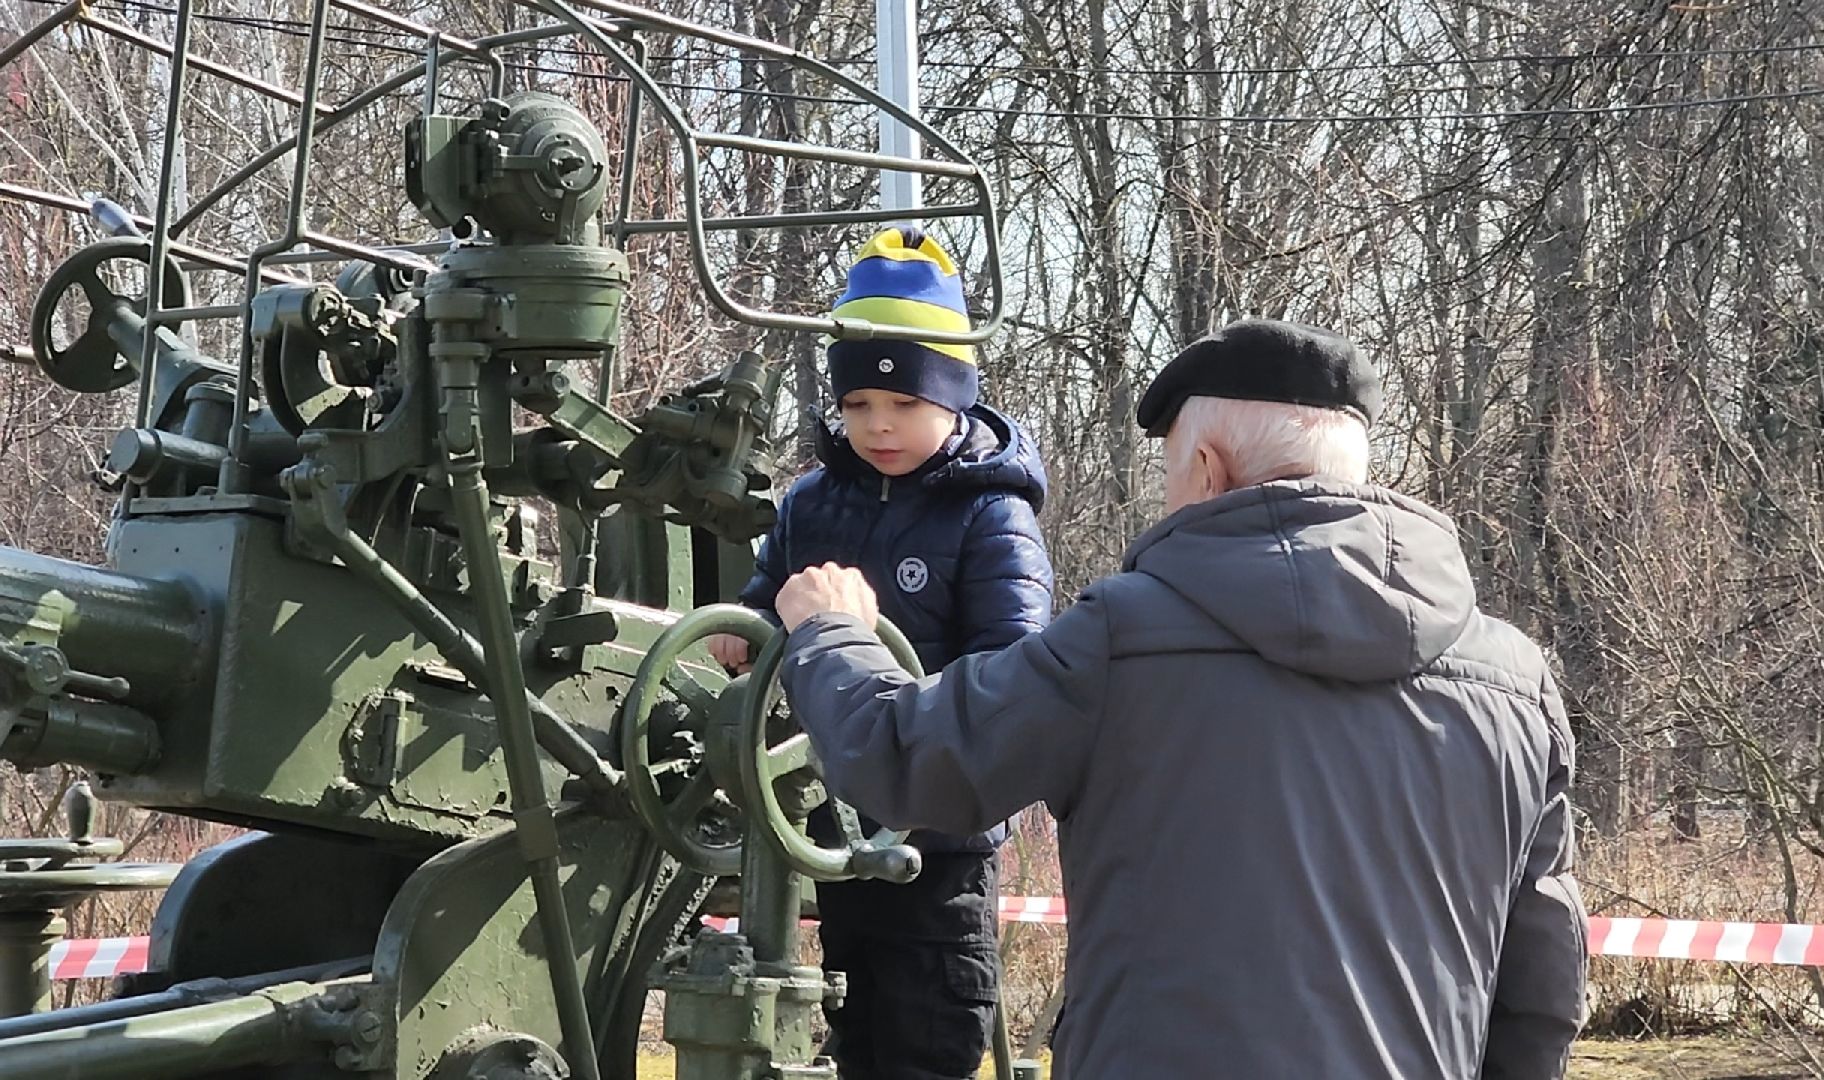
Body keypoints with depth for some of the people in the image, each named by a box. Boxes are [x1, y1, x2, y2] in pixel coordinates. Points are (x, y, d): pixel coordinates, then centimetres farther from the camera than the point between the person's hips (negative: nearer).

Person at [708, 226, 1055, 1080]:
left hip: (939, 840, -5)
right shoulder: (812, 502, 7)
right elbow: (761, 609, 20)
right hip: (834, 828, 6)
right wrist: (737, 635, -3)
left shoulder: (990, 515, -10)